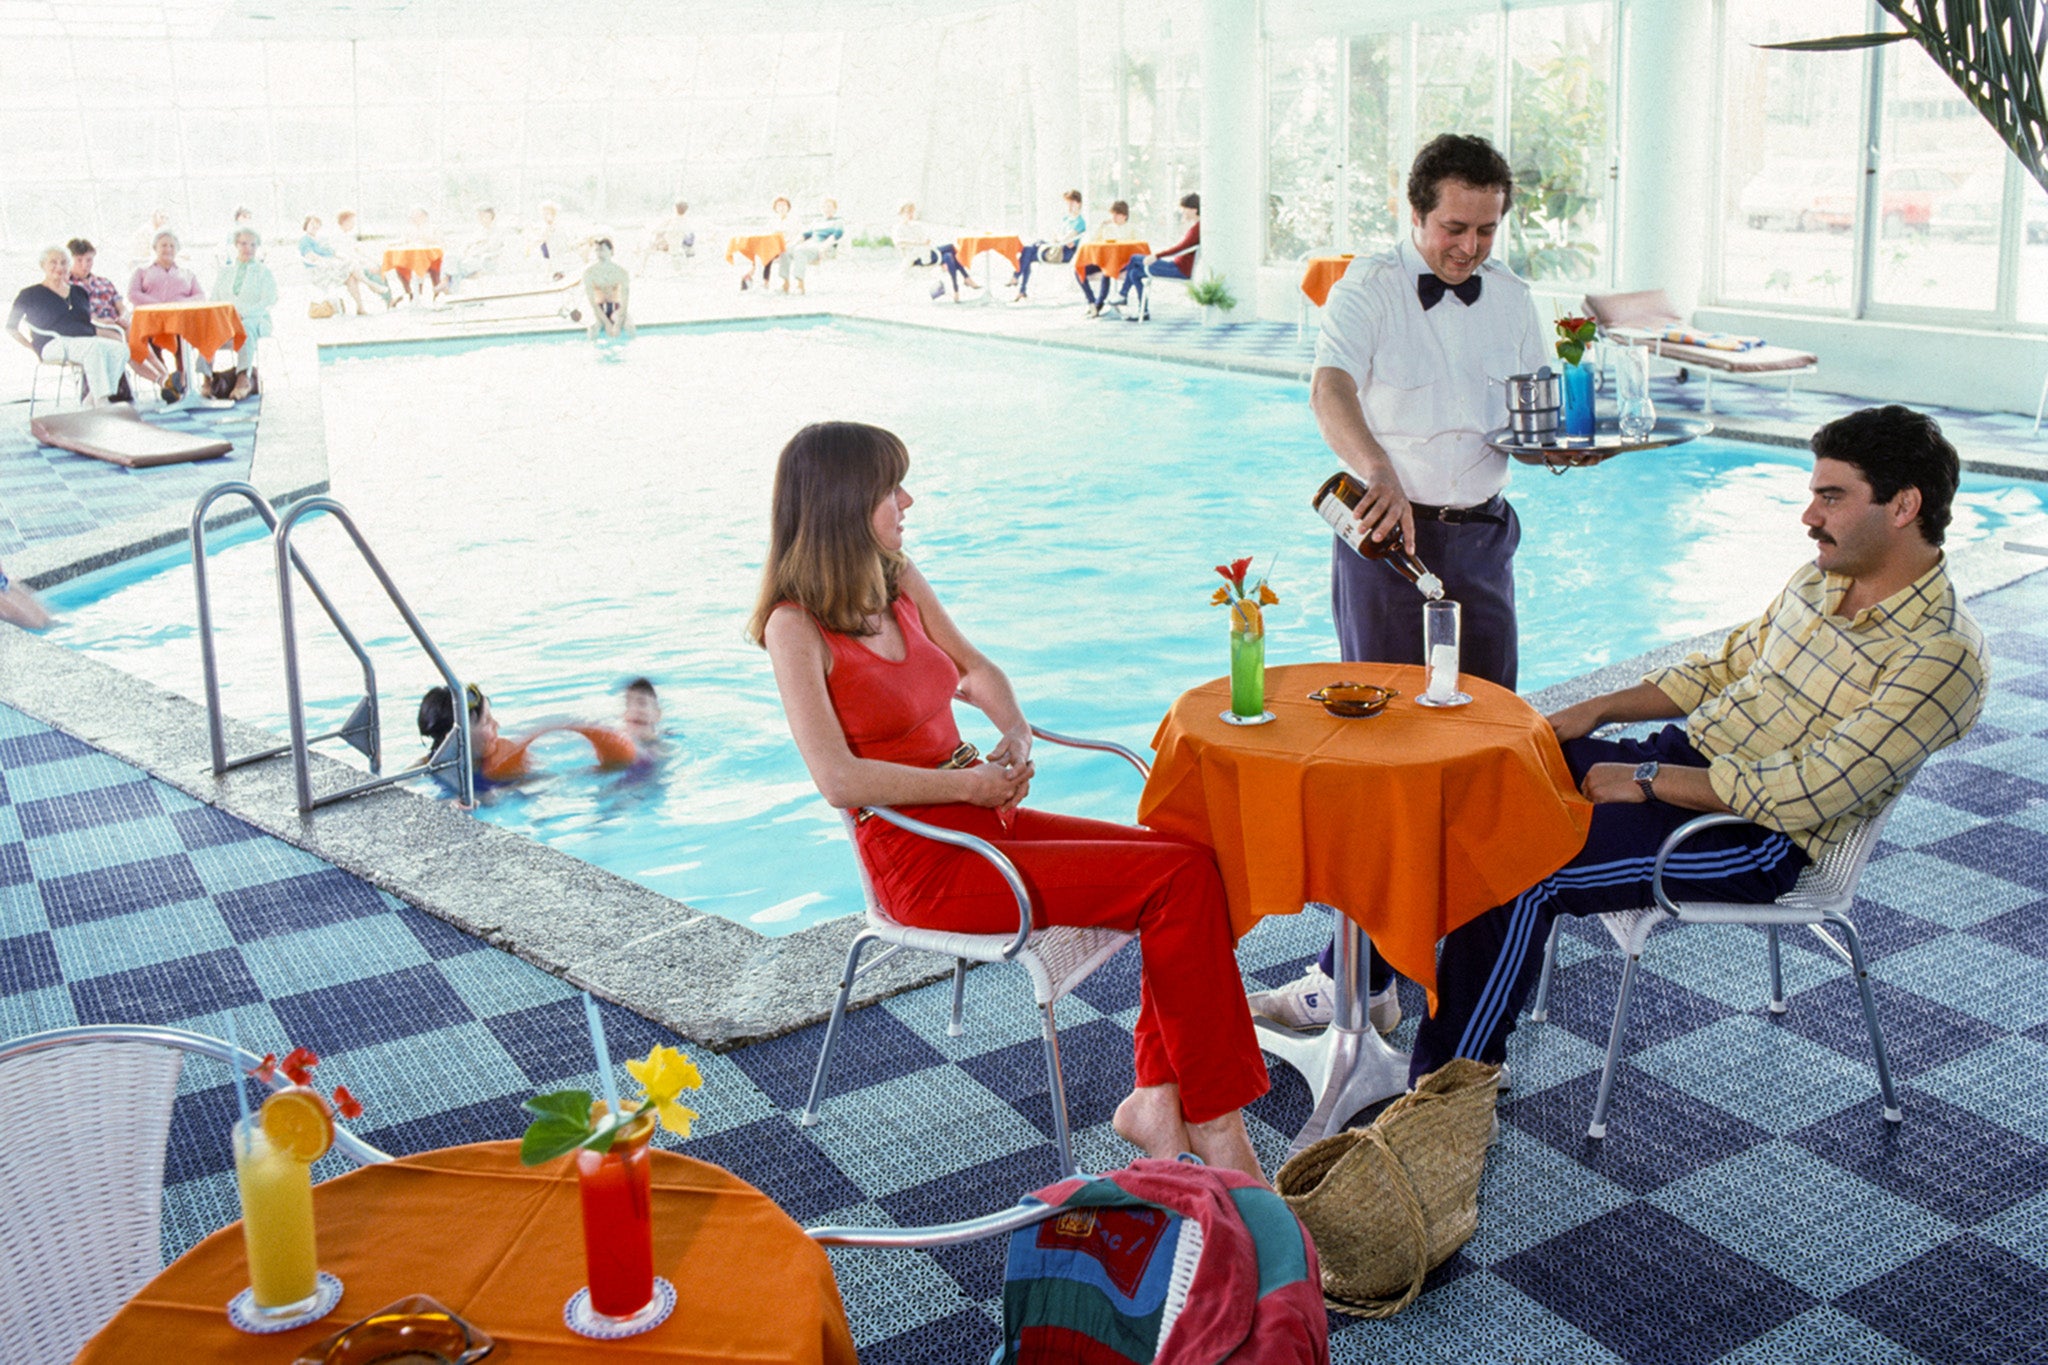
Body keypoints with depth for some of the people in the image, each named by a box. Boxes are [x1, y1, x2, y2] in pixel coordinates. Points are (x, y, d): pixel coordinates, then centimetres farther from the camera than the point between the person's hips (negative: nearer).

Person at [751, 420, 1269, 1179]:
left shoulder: (898, 580, 9)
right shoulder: (796, 627, -13)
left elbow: (973, 666, 24)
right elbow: (839, 779, -22)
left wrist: (1017, 734, 4)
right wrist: (975, 783, -15)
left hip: (983, 821, 8)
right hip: (925, 860, -8)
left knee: (1190, 862, -10)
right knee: (1177, 881, -18)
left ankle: (1159, 1098, -7)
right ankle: (1211, 1121, -7)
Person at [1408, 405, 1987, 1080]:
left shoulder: (1943, 658, -18)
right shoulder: (1820, 579, 9)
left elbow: (1803, 795, -24)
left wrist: (1647, 780, -19)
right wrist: (1598, 710, 9)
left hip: (1757, 839, -9)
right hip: (1684, 754, 9)